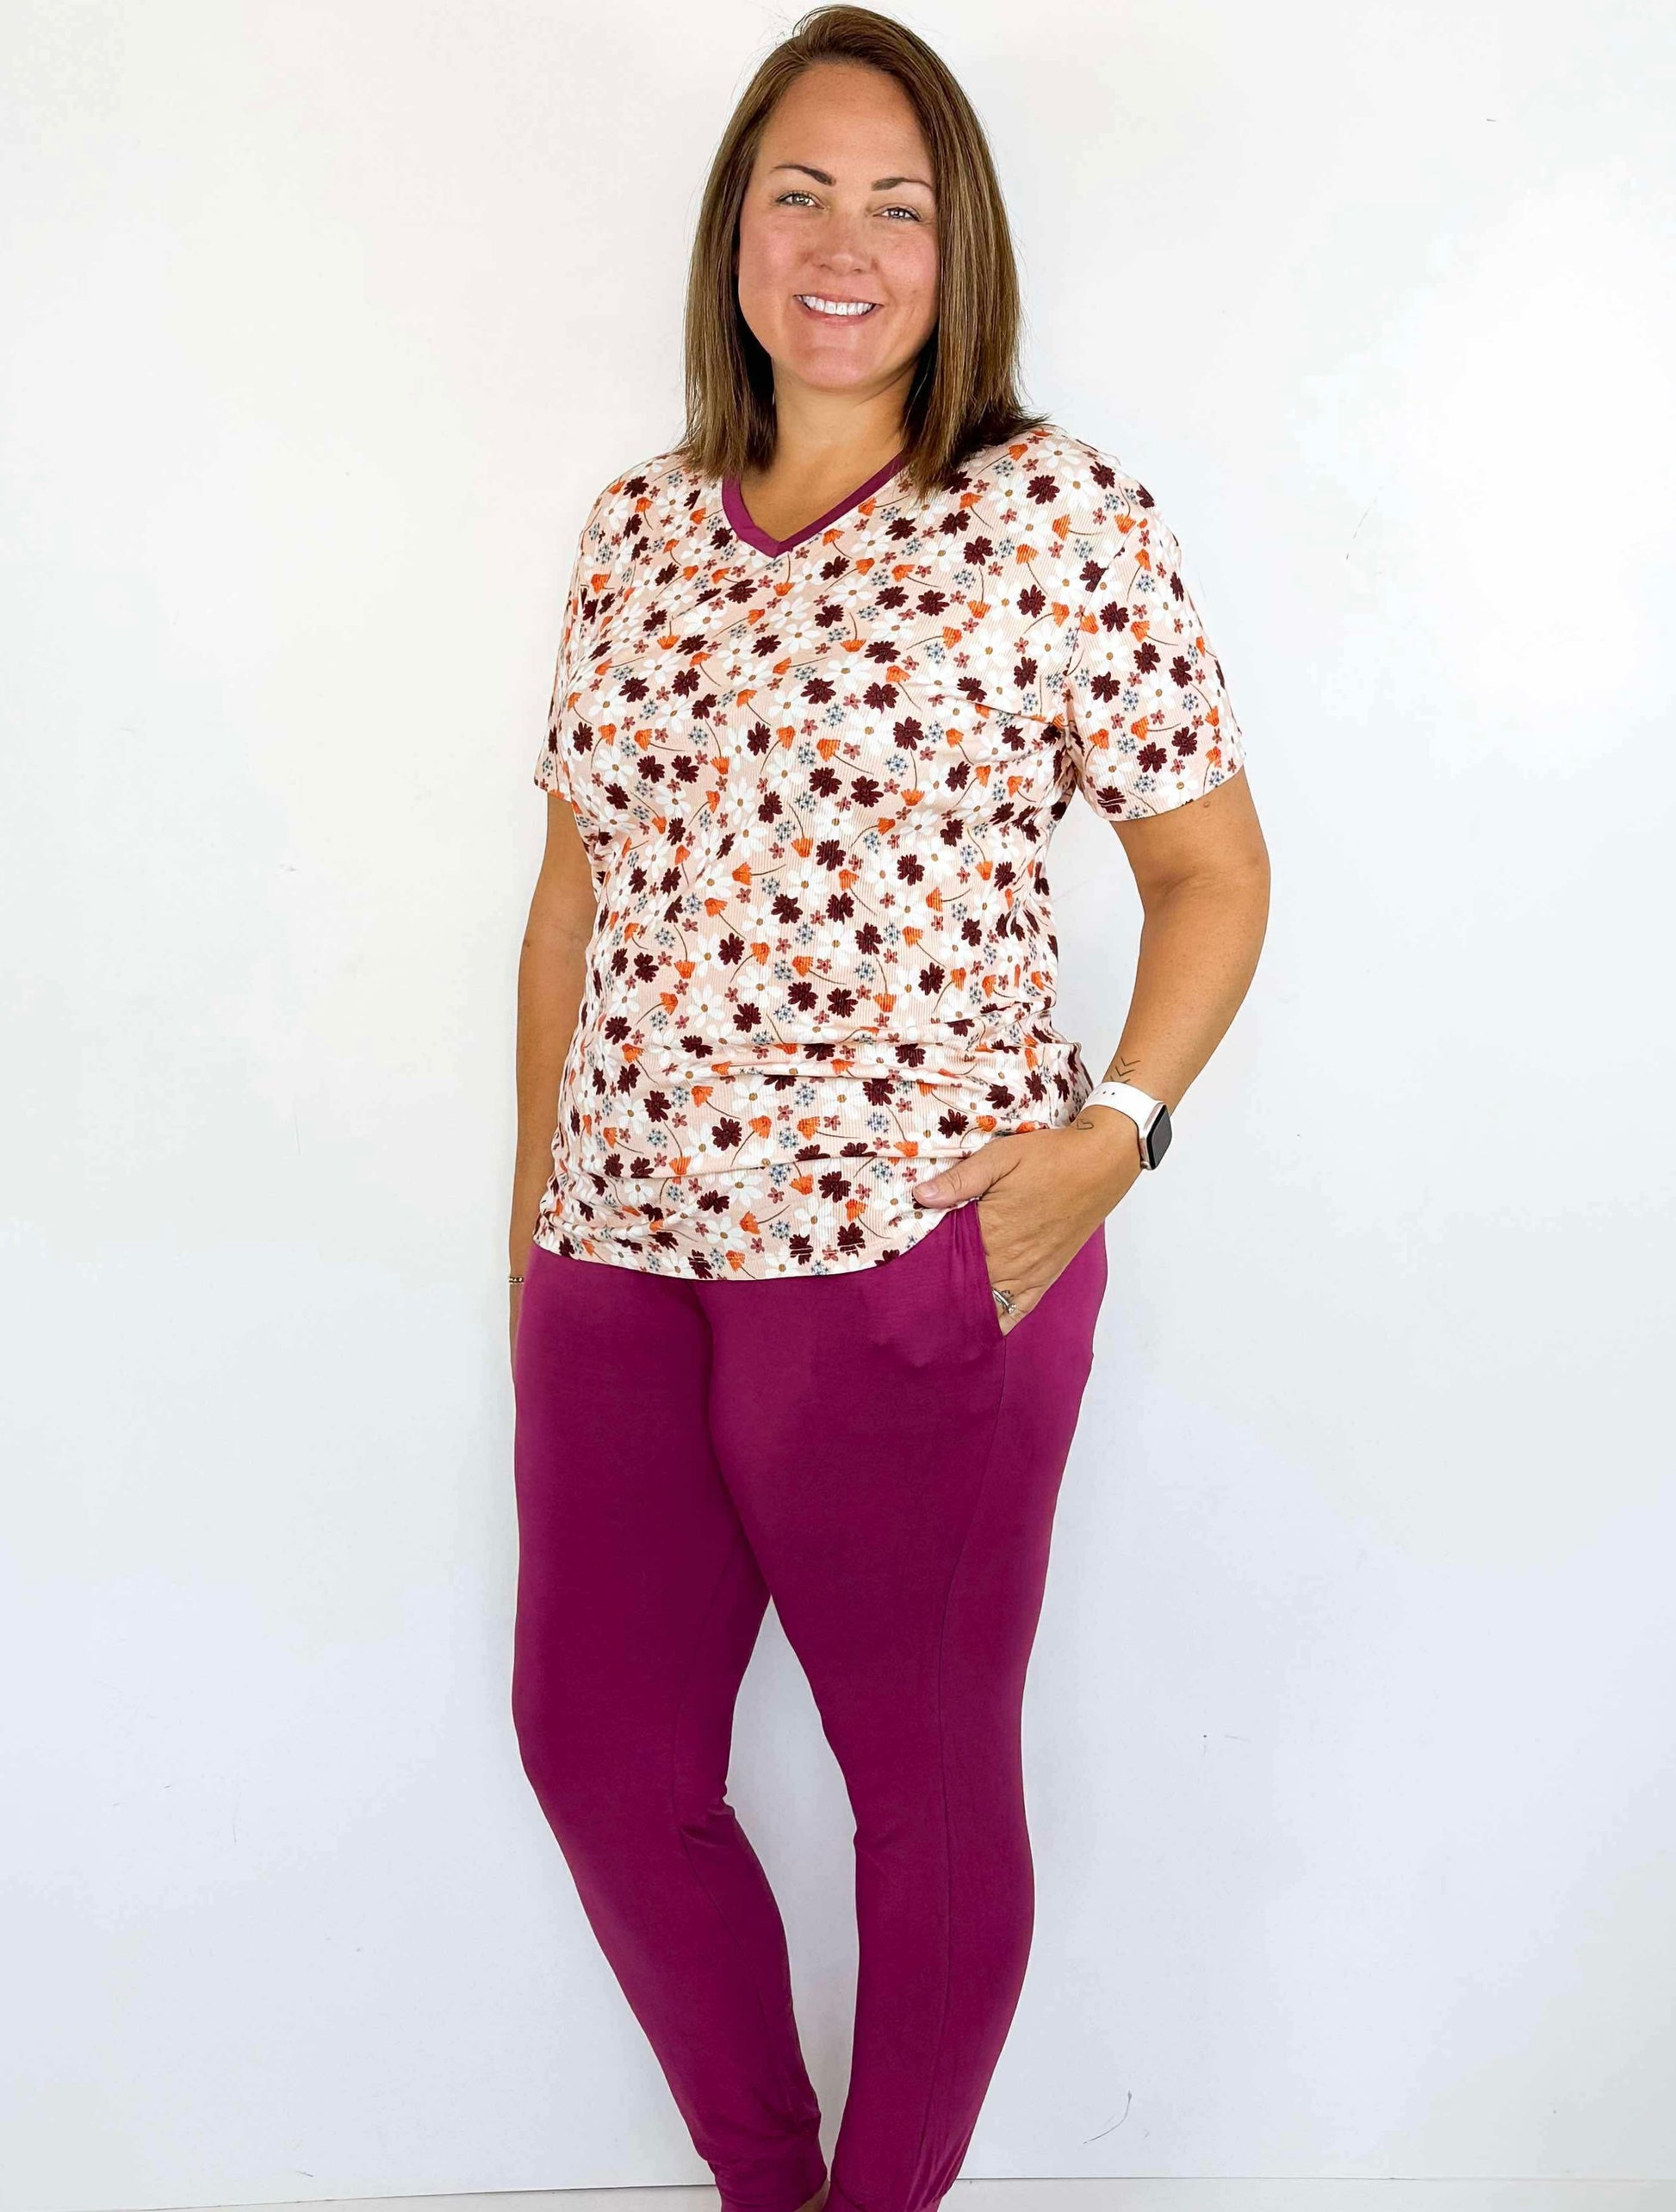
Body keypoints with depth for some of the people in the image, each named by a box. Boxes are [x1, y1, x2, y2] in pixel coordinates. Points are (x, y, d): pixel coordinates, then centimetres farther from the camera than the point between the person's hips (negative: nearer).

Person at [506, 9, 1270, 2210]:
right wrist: (540, 1200, 13)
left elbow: (1212, 869, 0)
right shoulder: (639, 527, 10)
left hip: (917, 1257, -5)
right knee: (599, 1756, 13)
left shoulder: (1063, 513, -4)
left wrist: (1112, 1131, -13)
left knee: (925, 1777, 10)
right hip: (620, 1254, 6)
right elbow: (575, 892, 15)